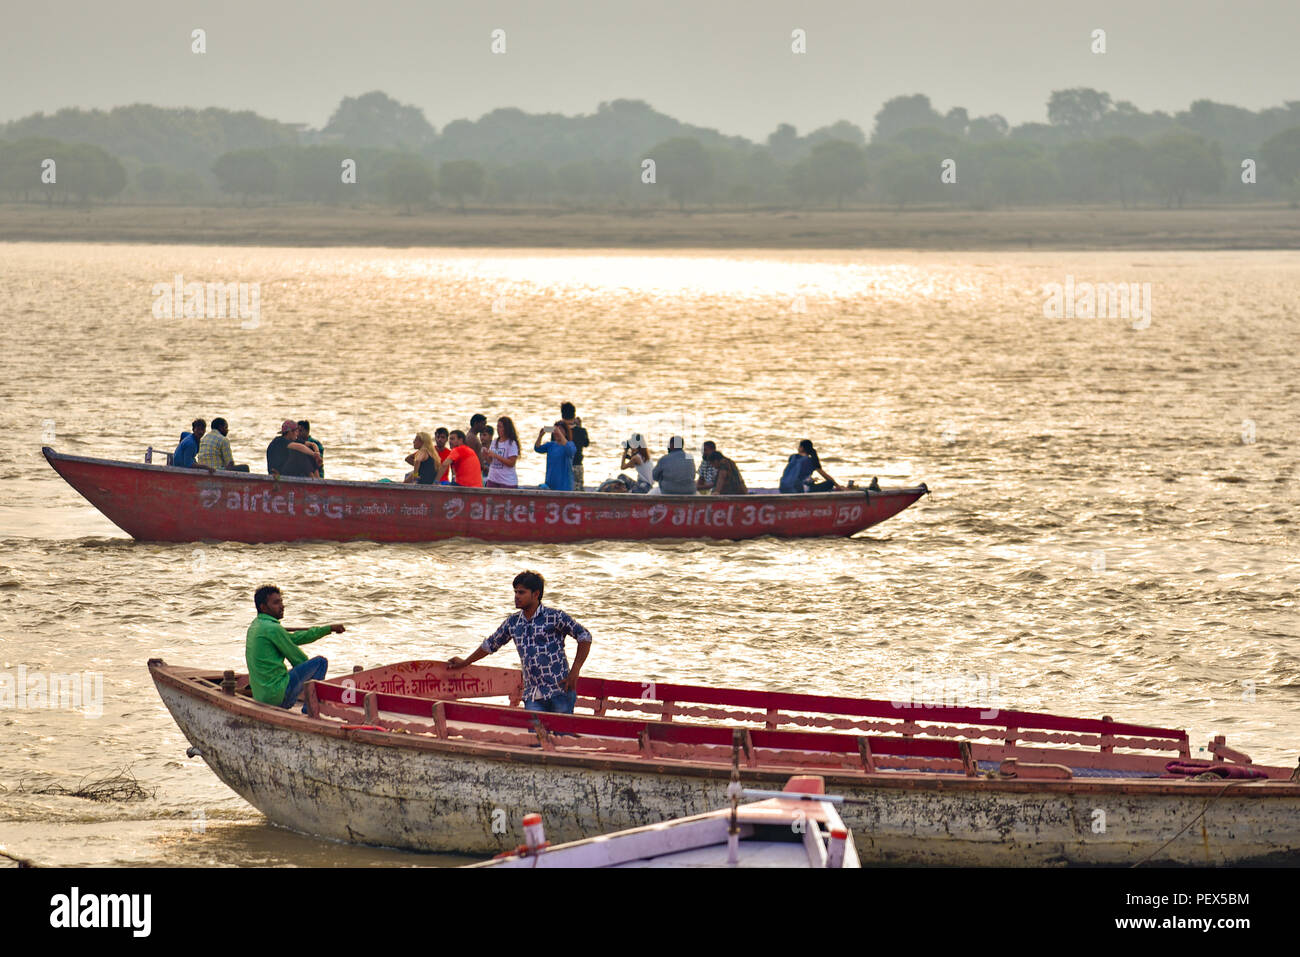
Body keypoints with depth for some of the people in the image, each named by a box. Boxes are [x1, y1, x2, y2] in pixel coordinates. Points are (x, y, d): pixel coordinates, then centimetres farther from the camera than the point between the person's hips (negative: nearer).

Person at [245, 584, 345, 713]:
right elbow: (298, 659, -7)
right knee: (320, 662, 0)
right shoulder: (272, 629, -15)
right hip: (278, 695, -10)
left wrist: (329, 629, 22)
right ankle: (308, 712, 0)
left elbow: (295, 638, 21)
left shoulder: (255, 626, 15)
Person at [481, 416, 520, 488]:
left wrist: (496, 456, -18)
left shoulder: (512, 444, -8)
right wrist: (486, 456, -6)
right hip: (492, 480, 6)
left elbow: (511, 463, -15)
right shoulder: (494, 443, 12)